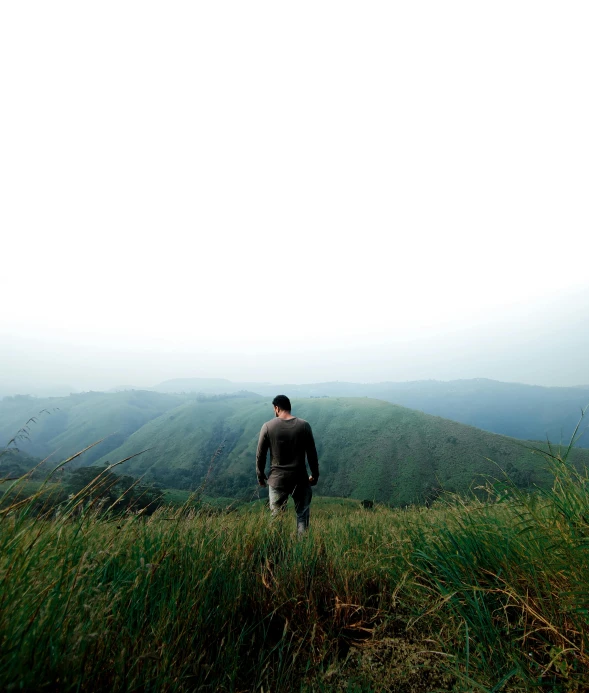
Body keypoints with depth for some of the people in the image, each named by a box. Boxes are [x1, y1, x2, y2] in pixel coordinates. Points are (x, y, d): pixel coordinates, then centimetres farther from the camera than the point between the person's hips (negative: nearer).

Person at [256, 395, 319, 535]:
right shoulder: (304, 425, -8)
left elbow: (260, 455, -4)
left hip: (277, 479, 0)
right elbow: (312, 453, -3)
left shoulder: (268, 427, -10)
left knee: (277, 516, 16)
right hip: (300, 478, 1)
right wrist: (315, 474, 9)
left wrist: (260, 476, 10)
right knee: (302, 514, 17)